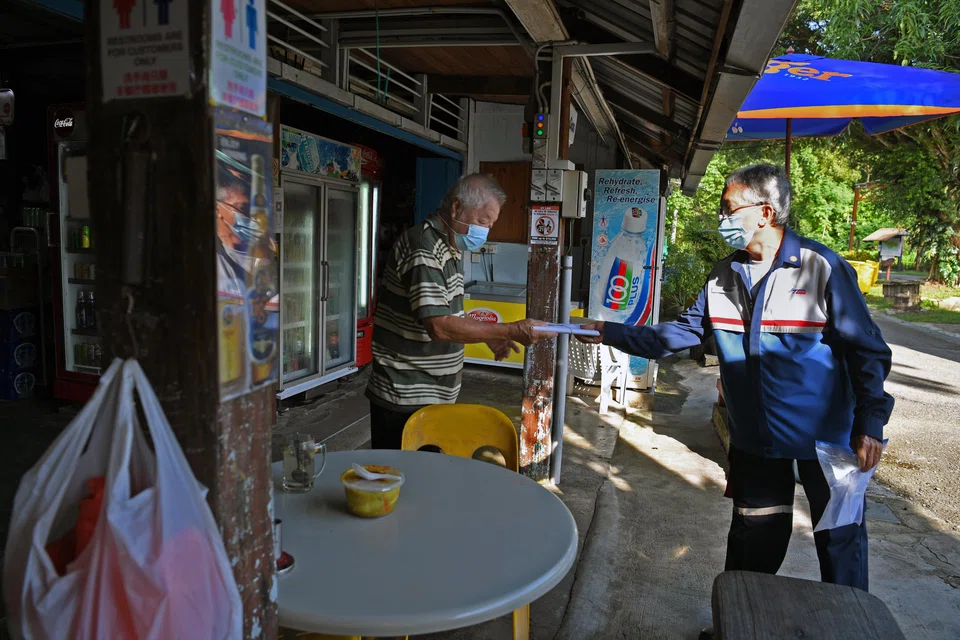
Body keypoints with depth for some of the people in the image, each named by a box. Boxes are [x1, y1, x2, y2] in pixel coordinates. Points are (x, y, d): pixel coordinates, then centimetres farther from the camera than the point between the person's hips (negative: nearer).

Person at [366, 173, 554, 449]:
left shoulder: (451, 247, 13)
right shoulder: (423, 247, -19)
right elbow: (439, 325, -26)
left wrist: (489, 336, 8)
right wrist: (511, 330, -24)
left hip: (435, 395, 9)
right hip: (405, 398, -9)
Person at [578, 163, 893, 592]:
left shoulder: (822, 268, -15)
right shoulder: (724, 277, 1)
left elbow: (867, 351, -11)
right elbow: (678, 334, 1)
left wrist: (869, 424, -16)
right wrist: (609, 333, -5)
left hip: (825, 434, -4)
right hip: (755, 436, 4)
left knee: (839, 536, 12)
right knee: (754, 540, 18)